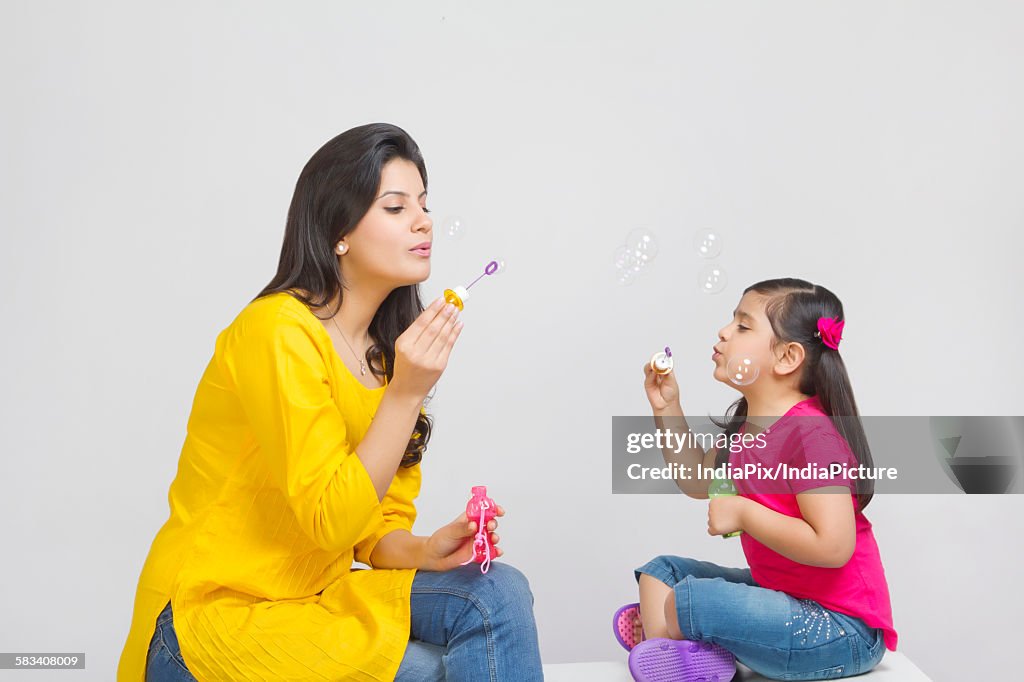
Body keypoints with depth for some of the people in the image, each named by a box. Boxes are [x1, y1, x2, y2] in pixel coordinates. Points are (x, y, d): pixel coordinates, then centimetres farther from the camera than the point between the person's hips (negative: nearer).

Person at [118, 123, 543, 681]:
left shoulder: (392, 349, 6)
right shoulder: (280, 329, -18)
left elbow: (376, 528, 6)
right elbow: (330, 523, -21)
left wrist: (425, 551, -15)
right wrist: (406, 394, -26)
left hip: (318, 595, 7)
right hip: (216, 611, -6)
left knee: (498, 591, -16)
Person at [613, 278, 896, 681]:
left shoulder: (812, 434, -24)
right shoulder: (744, 424, 4)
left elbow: (833, 546, -31)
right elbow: (699, 481, 20)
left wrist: (743, 512, -23)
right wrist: (667, 410, 9)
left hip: (843, 628, -10)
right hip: (785, 596, 10)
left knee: (688, 598, -24)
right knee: (661, 571, 8)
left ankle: (659, 632, 6)